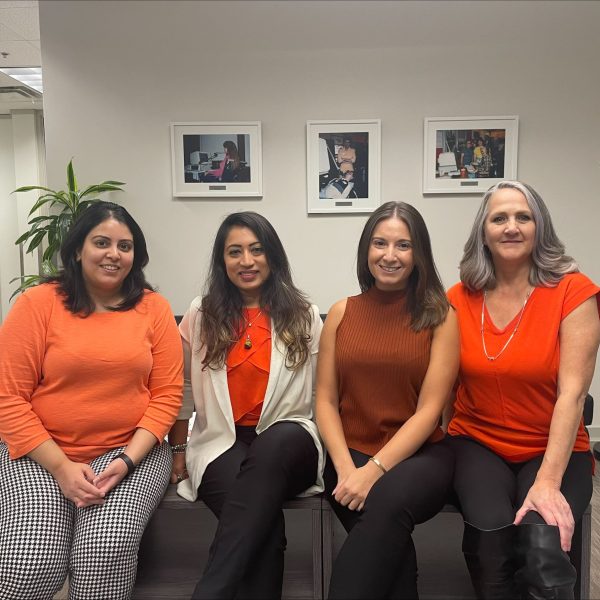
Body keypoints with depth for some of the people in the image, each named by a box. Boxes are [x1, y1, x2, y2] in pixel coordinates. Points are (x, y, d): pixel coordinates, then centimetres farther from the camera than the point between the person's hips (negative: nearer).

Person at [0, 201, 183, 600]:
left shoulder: (153, 308, 1)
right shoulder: (37, 304, -3)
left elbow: (167, 395, -1)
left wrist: (127, 460, -13)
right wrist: (61, 467, -12)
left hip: (133, 451, 0)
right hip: (40, 454, 0)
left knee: (106, 553, -22)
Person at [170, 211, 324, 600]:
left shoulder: (304, 316, 6)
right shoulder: (201, 315, 8)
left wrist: (325, 449, 2)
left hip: (288, 444, 0)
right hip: (222, 444, 0)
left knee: (275, 443, -39)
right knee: (265, 519, -34)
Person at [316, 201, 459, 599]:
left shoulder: (440, 316, 0)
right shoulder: (341, 313, 7)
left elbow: (430, 409, -7)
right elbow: (326, 401, 3)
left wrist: (375, 469, -17)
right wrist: (346, 467, -12)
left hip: (419, 455, -1)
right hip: (349, 455, 2)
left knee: (388, 502, -34)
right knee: (389, 542, -27)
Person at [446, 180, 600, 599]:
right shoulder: (460, 299, 0)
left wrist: (548, 481, -21)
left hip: (554, 450, -1)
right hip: (477, 443, 2)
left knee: (544, 549, -28)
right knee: (490, 532, -25)